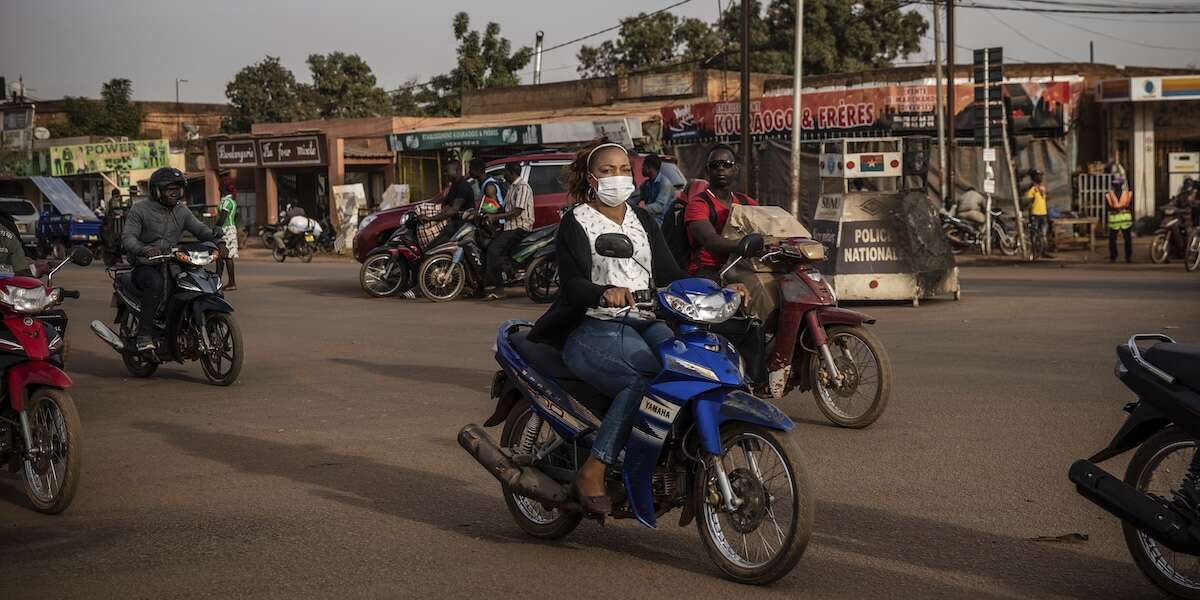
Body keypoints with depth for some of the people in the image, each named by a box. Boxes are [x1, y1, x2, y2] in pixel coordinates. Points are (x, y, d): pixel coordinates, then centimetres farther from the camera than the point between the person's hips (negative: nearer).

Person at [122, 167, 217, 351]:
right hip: (144, 267, -5)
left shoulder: (181, 211, 13)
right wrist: (145, 250, -37)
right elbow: (127, 237, -16)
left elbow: (200, 229, 4)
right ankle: (144, 335, -34)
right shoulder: (140, 210, -4)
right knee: (156, 282, -38)